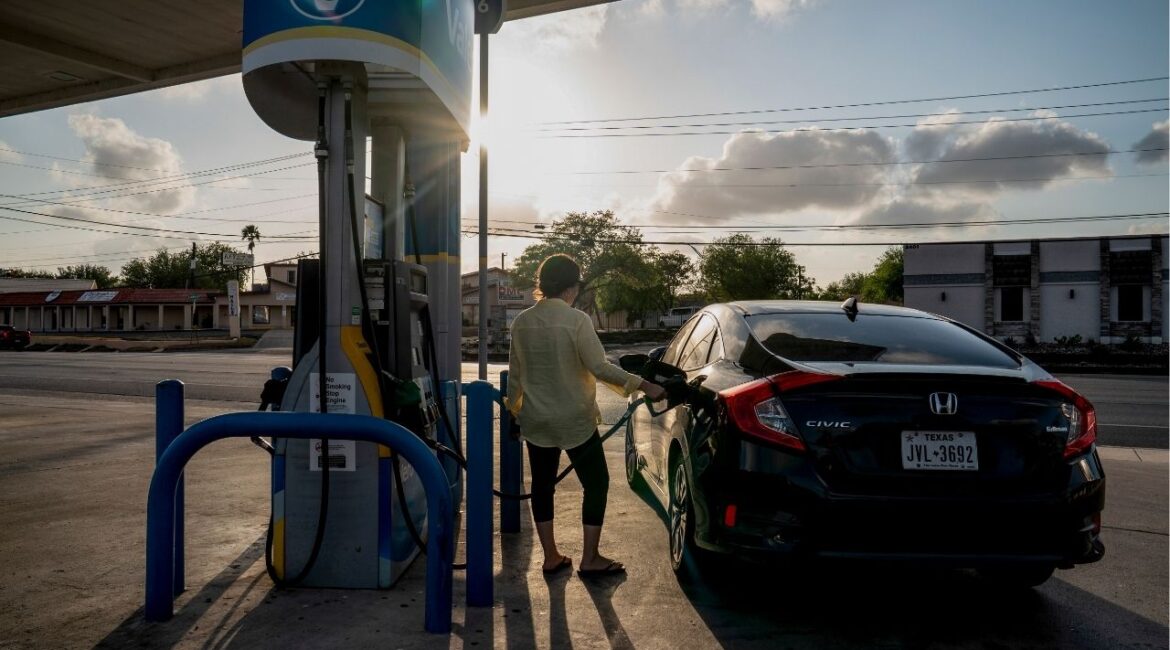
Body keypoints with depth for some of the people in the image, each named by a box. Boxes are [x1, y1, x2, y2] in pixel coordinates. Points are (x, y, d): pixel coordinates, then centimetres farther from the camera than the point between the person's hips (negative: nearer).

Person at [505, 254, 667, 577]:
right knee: (596, 483, 9)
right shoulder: (576, 320, -15)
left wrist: (514, 408, 22)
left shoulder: (522, 321, 1)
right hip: (575, 421, -5)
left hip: (535, 420, 5)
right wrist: (644, 386, -15)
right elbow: (600, 367, -20)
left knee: (542, 485, 14)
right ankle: (590, 559, 11)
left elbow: (515, 372, 8)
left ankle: (551, 557, 20)